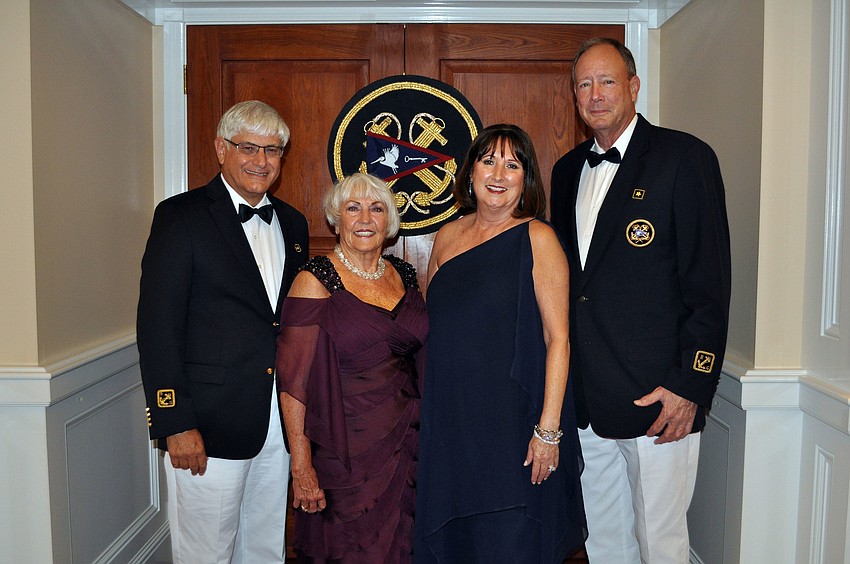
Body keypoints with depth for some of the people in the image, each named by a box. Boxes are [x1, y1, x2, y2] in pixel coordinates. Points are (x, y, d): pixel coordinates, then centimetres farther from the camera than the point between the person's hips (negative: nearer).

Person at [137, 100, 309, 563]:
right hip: (209, 425, -5)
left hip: (279, 424, 6)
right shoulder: (181, 216, -7)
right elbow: (158, 327, -11)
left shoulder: (293, 224, 11)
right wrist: (175, 423, -15)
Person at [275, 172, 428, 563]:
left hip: (405, 446, 5)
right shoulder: (316, 281, -10)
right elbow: (294, 381, -14)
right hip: (344, 453, -5)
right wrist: (301, 466, -17)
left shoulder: (404, 275, 6)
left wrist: (421, 431, 10)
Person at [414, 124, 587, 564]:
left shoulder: (536, 238, -7)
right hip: (449, 417, 5)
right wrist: (428, 407, 9)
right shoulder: (447, 236, 7)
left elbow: (558, 338, -10)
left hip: (513, 419, -4)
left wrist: (549, 428, -15)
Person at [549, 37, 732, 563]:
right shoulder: (568, 170, 12)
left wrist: (690, 386, -14)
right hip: (585, 400, 6)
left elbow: (710, 285, -10)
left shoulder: (685, 158, -7)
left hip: (658, 400, -6)